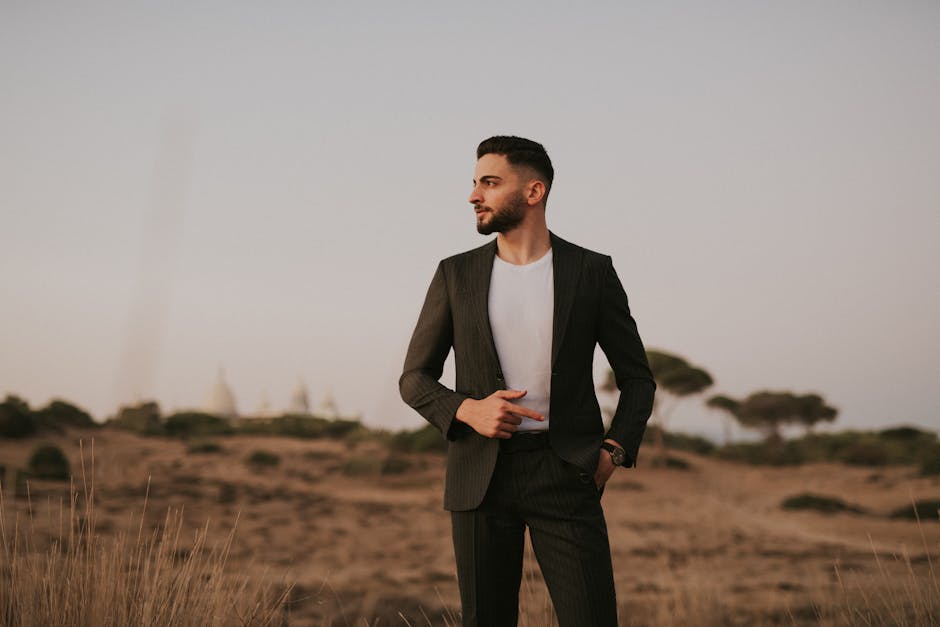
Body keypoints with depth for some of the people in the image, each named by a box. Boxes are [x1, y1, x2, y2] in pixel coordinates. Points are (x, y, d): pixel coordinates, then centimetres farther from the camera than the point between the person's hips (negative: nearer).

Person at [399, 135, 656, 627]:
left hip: (564, 474, -1)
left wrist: (613, 453, -5)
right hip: (480, 473, 2)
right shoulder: (456, 275, 7)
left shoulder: (591, 272, 3)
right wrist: (466, 410, -10)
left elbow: (637, 378, 10)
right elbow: (415, 378, 10)